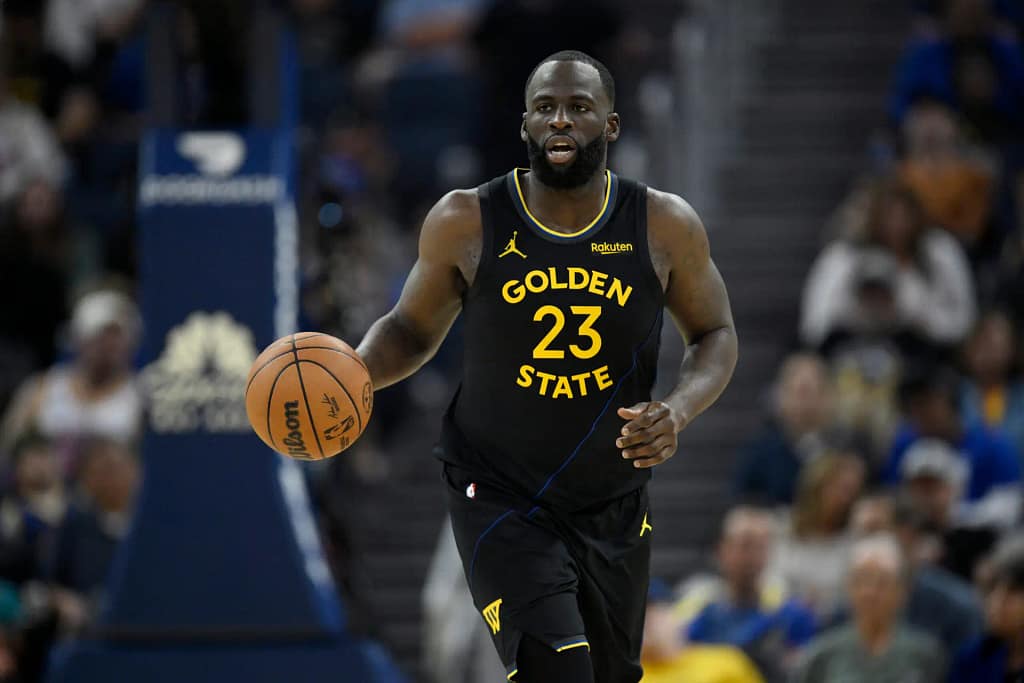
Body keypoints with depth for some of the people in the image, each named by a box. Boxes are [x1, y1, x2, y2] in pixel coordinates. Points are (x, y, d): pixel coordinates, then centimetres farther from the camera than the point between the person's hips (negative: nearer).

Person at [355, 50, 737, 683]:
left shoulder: (666, 227, -7)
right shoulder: (466, 223, -8)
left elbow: (715, 336, 6)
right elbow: (412, 329, 6)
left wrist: (678, 411, -15)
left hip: (614, 508, 3)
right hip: (499, 501, -3)